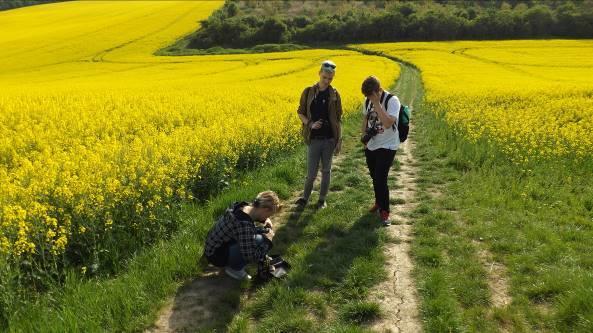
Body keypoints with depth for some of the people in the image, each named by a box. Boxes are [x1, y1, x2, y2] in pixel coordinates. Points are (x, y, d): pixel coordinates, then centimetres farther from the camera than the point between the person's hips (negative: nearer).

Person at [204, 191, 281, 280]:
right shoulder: (244, 224, -32)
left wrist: (265, 220, 4)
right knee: (259, 240, -24)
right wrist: (268, 240, -17)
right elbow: (250, 256, -30)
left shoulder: (243, 206, -5)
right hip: (217, 256, -9)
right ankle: (234, 268, -3)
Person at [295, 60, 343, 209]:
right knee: (312, 172, 1)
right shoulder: (308, 92, -2)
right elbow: (300, 113, 6)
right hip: (314, 139, -1)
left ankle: (322, 199, 24)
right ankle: (305, 197, 23)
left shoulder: (334, 94, 0)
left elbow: (338, 119, 3)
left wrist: (339, 140, -1)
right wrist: (310, 124, -13)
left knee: (326, 170, 10)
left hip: (329, 139, 1)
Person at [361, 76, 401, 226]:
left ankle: (384, 211, 6)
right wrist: (364, 136, 4)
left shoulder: (392, 100, -20)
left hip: (387, 147, -6)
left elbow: (388, 123, -32)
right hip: (371, 146, 6)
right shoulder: (368, 101, -1)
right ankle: (379, 202, 39)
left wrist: (377, 104, -33)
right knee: (374, 177, 17)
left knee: (380, 179, -10)